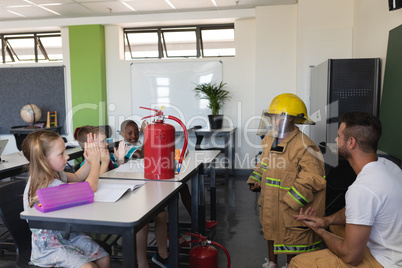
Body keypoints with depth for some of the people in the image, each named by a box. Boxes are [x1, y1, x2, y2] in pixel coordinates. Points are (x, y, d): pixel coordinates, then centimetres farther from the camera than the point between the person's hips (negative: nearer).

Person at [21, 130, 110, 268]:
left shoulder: (55, 174, -1)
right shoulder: (50, 185, -31)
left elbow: (77, 177, 17)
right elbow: (90, 188, -29)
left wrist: (89, 159, -1)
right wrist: (95, 161, -15)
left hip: (66, 235, 9)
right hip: (48, 246, -9)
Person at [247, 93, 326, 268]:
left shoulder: (304, 146, -23)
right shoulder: (270, 138, 3)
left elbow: (312, 178, -24)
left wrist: (290, 200, -25)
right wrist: (256, 180, 8)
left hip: (292, 208, -8)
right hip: (270, 201, 8)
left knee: (292, 240, 8)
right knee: (271, 231, 25)